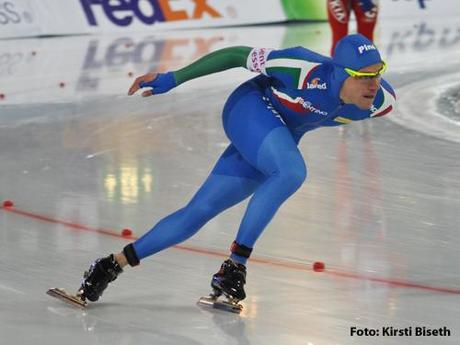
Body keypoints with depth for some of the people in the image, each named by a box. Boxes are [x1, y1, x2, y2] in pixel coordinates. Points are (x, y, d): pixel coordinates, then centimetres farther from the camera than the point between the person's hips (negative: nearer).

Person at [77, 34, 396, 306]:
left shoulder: (381, 102, -19)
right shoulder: (309, 70, -33)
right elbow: (239, 55, -21)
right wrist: (172, 79, -17)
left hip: (278, 142, 5)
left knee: (199, 212, 3)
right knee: (293, 171, -34)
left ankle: (113, 265, 13)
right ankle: (235, 262, -25)